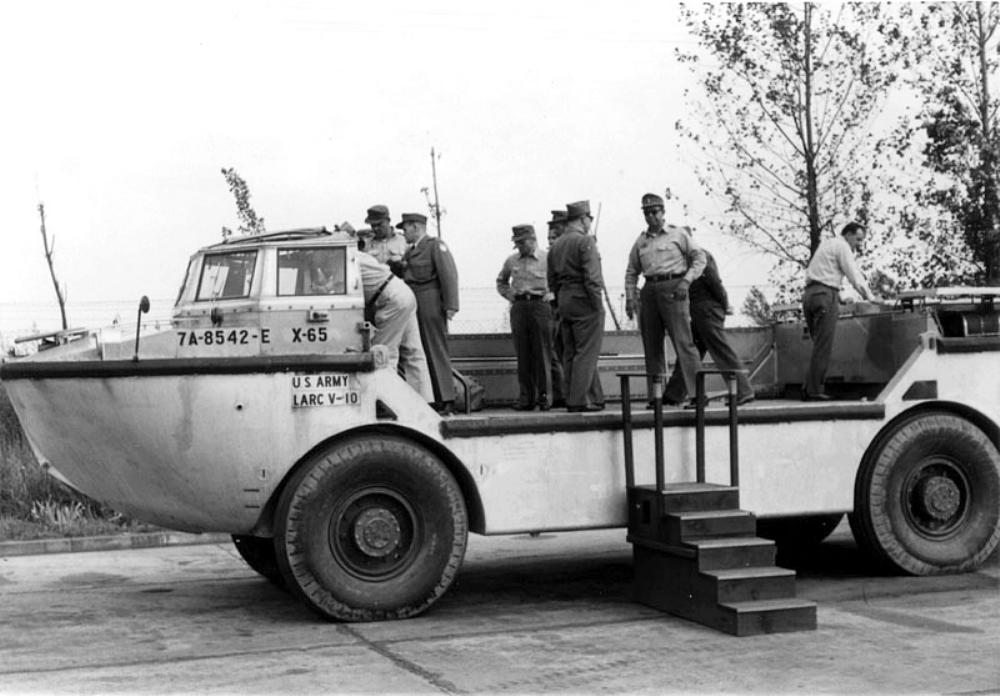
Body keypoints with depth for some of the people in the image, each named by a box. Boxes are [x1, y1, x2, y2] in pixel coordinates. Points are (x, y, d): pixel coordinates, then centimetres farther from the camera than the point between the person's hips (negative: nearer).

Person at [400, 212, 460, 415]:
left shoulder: (435, 245, -3)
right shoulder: (410, 251, 22)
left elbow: (449, 275, -11)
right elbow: (403, 276, 18)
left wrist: (450, 305, -17)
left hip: (430, 304, -8)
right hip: (413, 306, 8)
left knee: (436, 352, -7)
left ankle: (446, 402, -5)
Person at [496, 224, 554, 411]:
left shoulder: (547, 258, 0)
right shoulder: (511, 261, 11)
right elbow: (501, 281, 27)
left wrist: (551, 294, -4)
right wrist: (509, 295, 11)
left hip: (540, 305, -3)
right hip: (519, 308, 3)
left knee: (542, 353, -3)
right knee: (523, 355, 3)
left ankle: (544, 395, 2)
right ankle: (526, 397, 6)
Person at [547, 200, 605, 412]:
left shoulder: (556, 245, 13)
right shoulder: (585, 241, -10)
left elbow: (552, 280, 15)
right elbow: (592, 277, -18)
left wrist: (561, 301, 19)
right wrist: (598, 305, -14)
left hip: (564, 301, 8)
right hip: (584, 301, -8)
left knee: (570, 353, 9)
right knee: (586, 352, -5)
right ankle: (579, 400, -8)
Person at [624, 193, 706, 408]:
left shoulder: (678, 234, 5)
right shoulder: (641, 241, 16)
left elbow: (699, 258, 4)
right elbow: (631, 271, 20)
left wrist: (686, 280, -9)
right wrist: (630, 297, 8)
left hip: (672, 288, -5)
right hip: (649, 290, 5)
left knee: (683, 341, -12)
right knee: (652, 345, 4)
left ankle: (696, 393, -12)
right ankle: (656, 396, 9)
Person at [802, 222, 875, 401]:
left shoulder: (825, 244, 27)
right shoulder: (841, 246, -1)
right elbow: (854, 275, -7)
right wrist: (869, 297, -5)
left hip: (809, 293, 9)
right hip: (825, 294, -9)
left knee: (819, 344, 9)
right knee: (823, 346, -10)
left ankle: (809, 389, 2)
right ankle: (814, 391, -14)